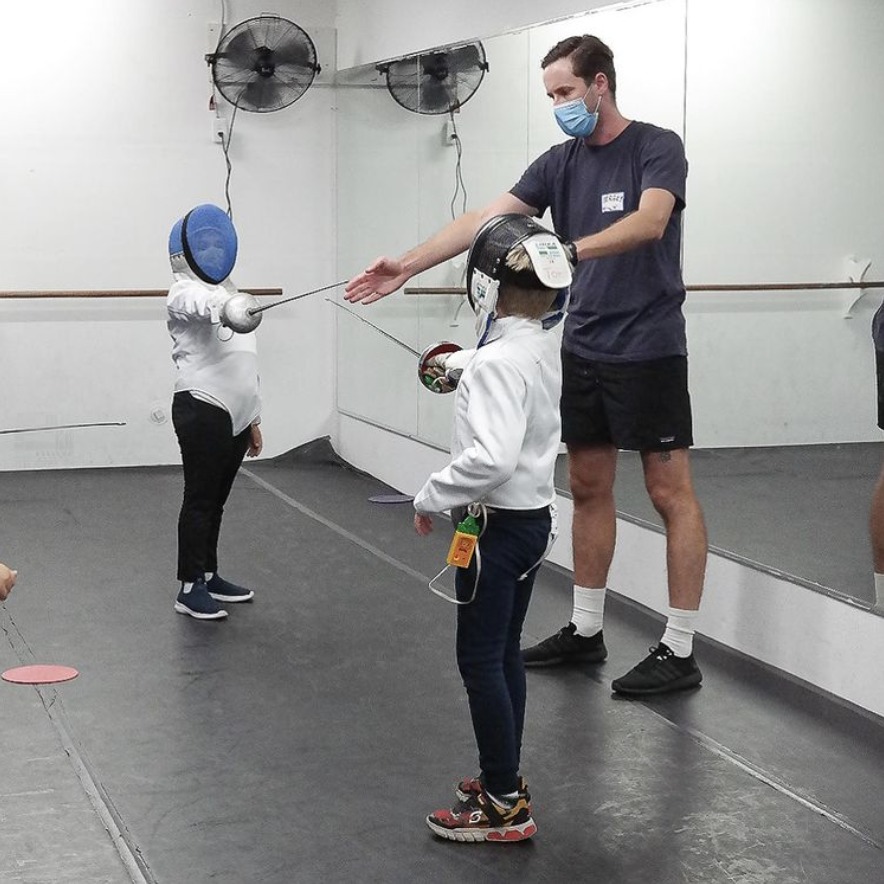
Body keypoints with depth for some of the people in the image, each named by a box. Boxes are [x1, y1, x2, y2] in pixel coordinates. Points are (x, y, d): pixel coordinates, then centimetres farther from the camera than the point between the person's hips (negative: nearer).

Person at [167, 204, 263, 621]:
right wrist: (230, 309, -59)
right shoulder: (184, 294, -8)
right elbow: (207, 303, -36)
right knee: (200, 501, -3)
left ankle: (209, 576, 26)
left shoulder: (228, 292, 19)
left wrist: (254, 419, 23)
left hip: (235, 415, 8)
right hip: (202, 411, -8)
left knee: (215, 501, 16)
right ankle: (190, 589, 4)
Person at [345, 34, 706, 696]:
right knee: (589, 487, 12)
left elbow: (650, 222, -27)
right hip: (583, 349, 7)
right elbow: (487, 219, 2)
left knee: (670, 491, -3)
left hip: (647, 350, -7)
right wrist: (407, 265, -7)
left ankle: (680, 653, 0)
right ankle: (586, 630, 23)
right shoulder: (559, 163, 9)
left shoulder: (657, 147, -9)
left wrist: (570, 250, -41)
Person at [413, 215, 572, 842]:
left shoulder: (497, 362, -24)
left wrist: (432, 497, -23)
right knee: (505, 654, 18)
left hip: (497, 526, -9)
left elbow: (491, 457, -36)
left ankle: (504, 807, 6)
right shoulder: (546, 349, 3)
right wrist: (461, 362, 43)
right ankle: (506, 782, 29)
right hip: (532, 518, 9)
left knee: (481, 662, 1)